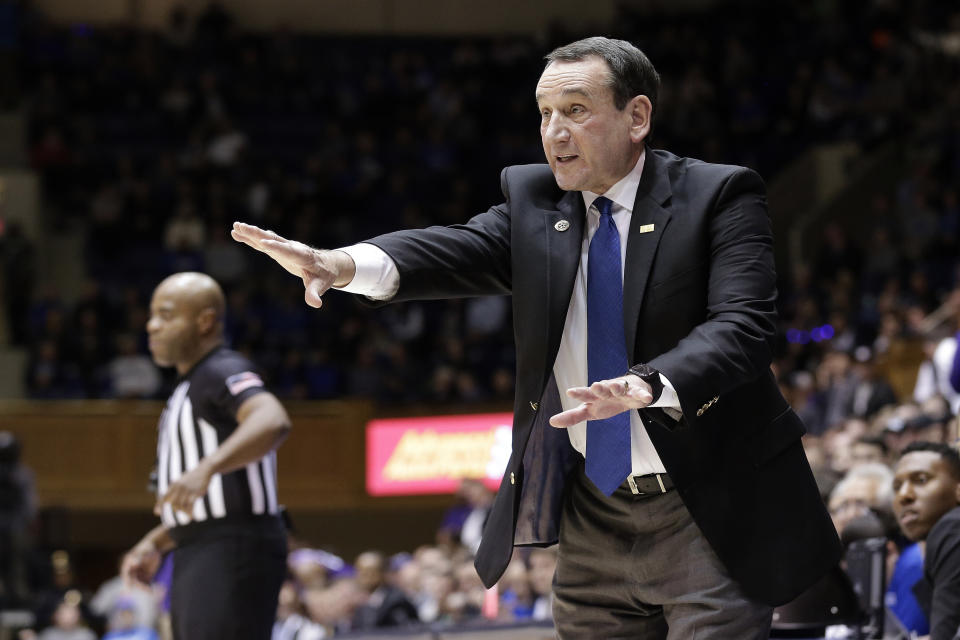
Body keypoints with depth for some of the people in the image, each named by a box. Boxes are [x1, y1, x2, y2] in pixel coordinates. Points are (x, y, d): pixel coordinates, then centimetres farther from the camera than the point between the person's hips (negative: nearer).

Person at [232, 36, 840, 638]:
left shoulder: (719, 197, -6)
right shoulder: (532, 199, 7)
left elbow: (742, 325, -20)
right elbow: (461, 251, -11)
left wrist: (649, 385, -40)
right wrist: (344, 265, -33)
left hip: (709, 517, -5)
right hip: (593, 520, 5)